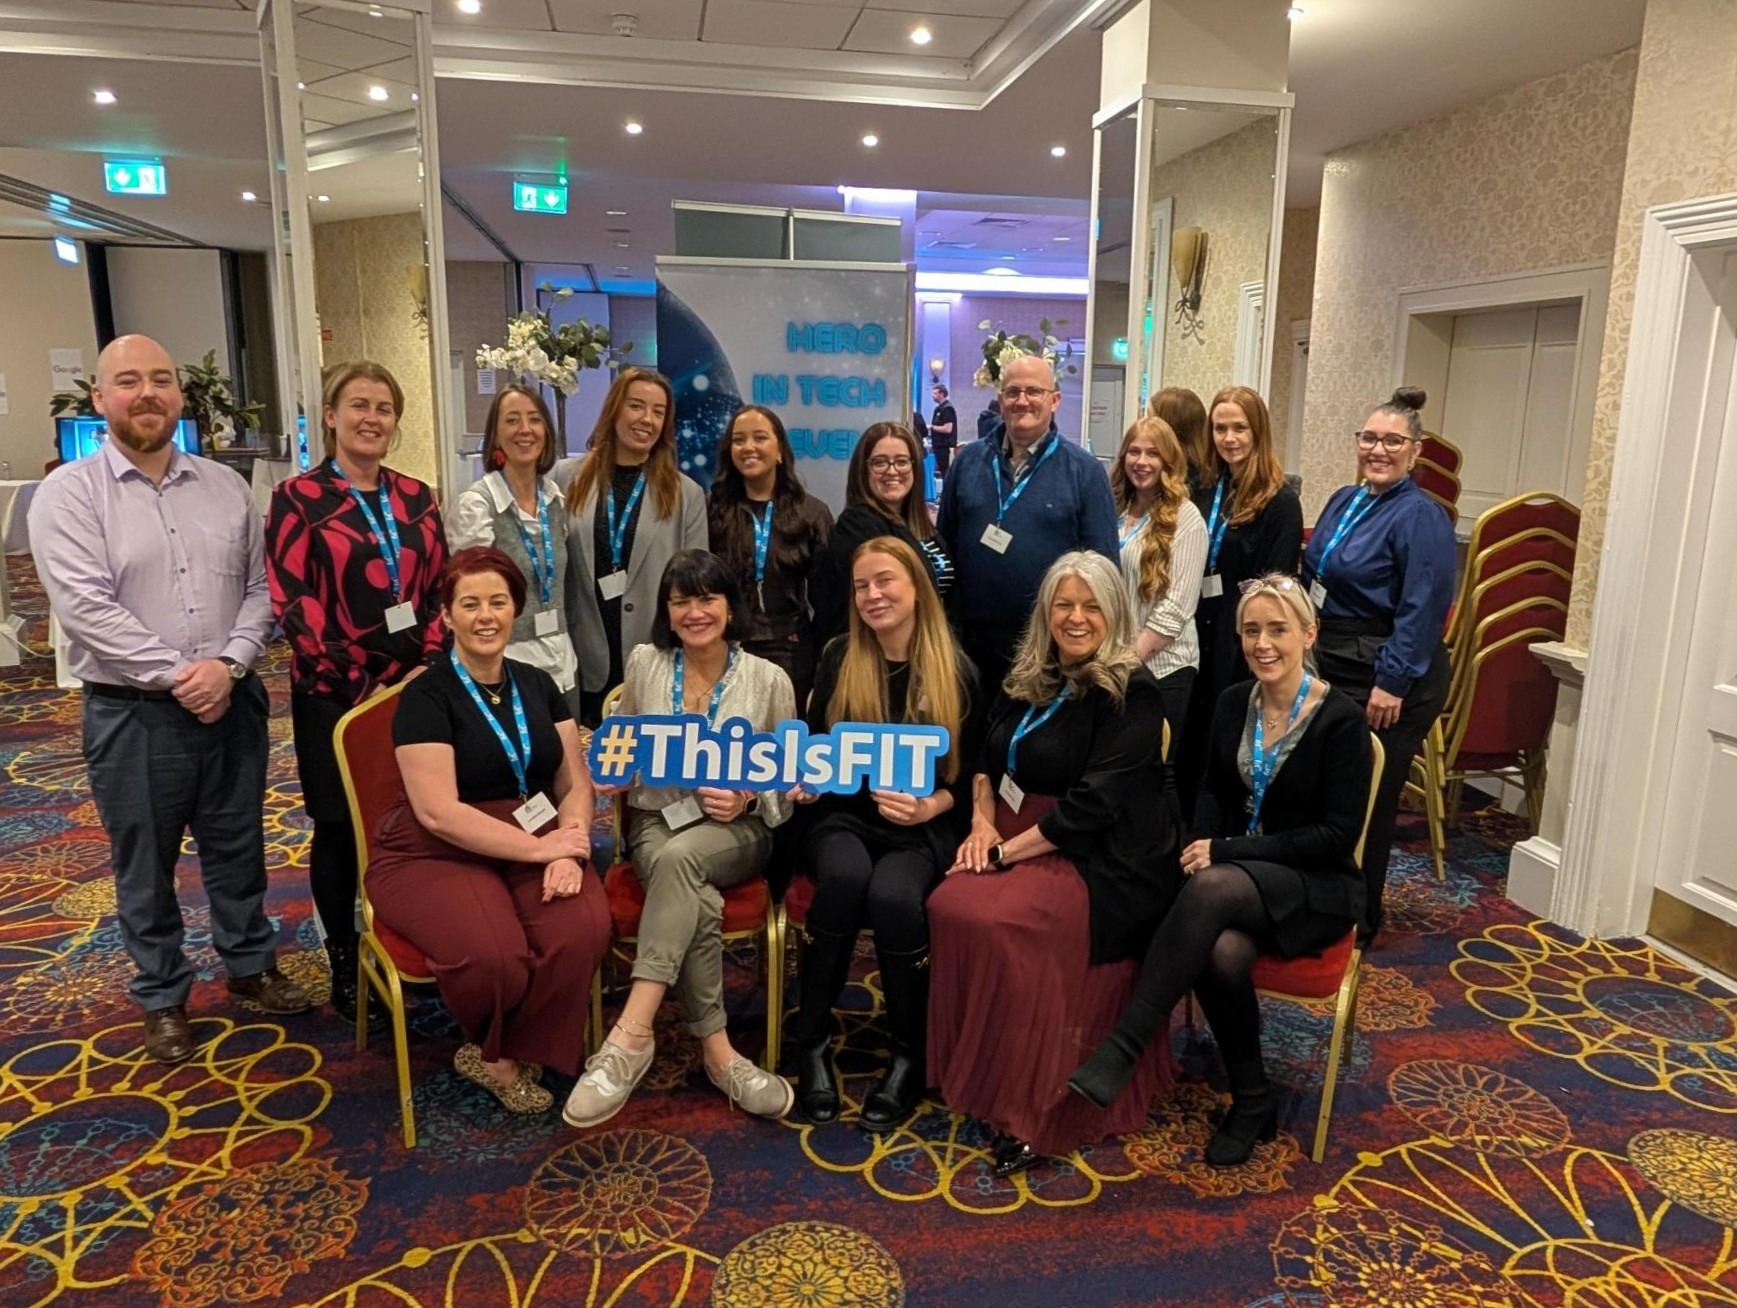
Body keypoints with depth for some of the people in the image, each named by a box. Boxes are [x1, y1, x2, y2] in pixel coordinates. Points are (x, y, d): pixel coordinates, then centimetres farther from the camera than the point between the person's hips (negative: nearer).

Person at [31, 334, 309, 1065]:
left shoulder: (226, 488, 6)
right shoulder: (69, 493, -6)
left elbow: (258, 588, 3)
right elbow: (85, 608, -15)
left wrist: (228, 664, -12)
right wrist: (179, 676, -18)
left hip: (232, 699, 3)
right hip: (132, 712, -3)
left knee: (238, 847, 16)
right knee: (145, 866, 12)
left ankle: (250, 964, 35)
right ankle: (161, 997, 29)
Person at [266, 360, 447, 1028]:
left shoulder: (416, 497, 10)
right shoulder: (298, 497, -3)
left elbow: (439, 589, 10)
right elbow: (292, 603, -10)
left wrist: (429, 664, -4)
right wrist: (358, 683, -14)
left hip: (415, 685, 4)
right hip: (334, 692, -3)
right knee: (340, 828, 7)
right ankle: (344, 961, 22)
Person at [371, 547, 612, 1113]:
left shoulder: (538, 685, 10)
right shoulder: (426, 696, -7)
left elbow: (576, 785, 6)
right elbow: (439, 812, -16)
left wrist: (567, 850, -14)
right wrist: (537, 847, -20)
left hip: (537, 845, 5)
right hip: (437, 855, -4)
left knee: (582, 932, -26)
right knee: (493, 957, -32)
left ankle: (508, 1056, 0)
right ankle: (490, 1048, 4)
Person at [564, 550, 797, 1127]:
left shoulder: (769, 680, 0)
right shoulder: (644, 665, 6)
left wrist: (747, 800, -16)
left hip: (737, 830, -1)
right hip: (655, 821, 2)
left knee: (679, 856, -37)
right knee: (699, 902, -33)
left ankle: (630, 1035, -37)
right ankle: (717, 1051, -22)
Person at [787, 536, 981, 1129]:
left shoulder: (956, 672, 2)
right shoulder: (839, 658, 8)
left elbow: (969, 773, 4)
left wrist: (927, 807, -15)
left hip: (923, 829, -1)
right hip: (841, 816, 1)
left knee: (892, 893, -33)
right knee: (845, 876, -33)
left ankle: (909, 1056, -10)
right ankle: (810, 1040, -15)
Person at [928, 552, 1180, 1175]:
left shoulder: (1132, 693, -10)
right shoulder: (1028, 678, 12)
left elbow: (1096, 801, -18)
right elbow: (987, 755, 21)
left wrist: (1006, 851, -18)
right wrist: (982, 820, 1)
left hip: (1100, 860, -6)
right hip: (1013, 835, 7)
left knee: (997, 923, -30)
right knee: (950, 907, -22)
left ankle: (1030, 1109, -15)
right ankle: (972, 1075, -8)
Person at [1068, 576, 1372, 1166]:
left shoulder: (1341, 719, -12)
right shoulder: (1234, 702, 5)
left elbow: (1338, 834, -14)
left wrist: (1227, 851, -19)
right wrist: (1203, 844, -7)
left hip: (1317, 886, -4)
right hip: (1233, 879, 4)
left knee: (1213, 888, -37)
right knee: (1221, 950, -32)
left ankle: (1121, 1049, -32)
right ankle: (1252, 1100, -6)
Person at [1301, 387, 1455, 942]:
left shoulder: (1421, 516, -15)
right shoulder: (1343, 501, 10)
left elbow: (1423, 609, -19)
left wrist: (1392, 683, -22)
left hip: (1384, 682, -8)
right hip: (1330, 666, 8)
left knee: (1365, 802, 3)